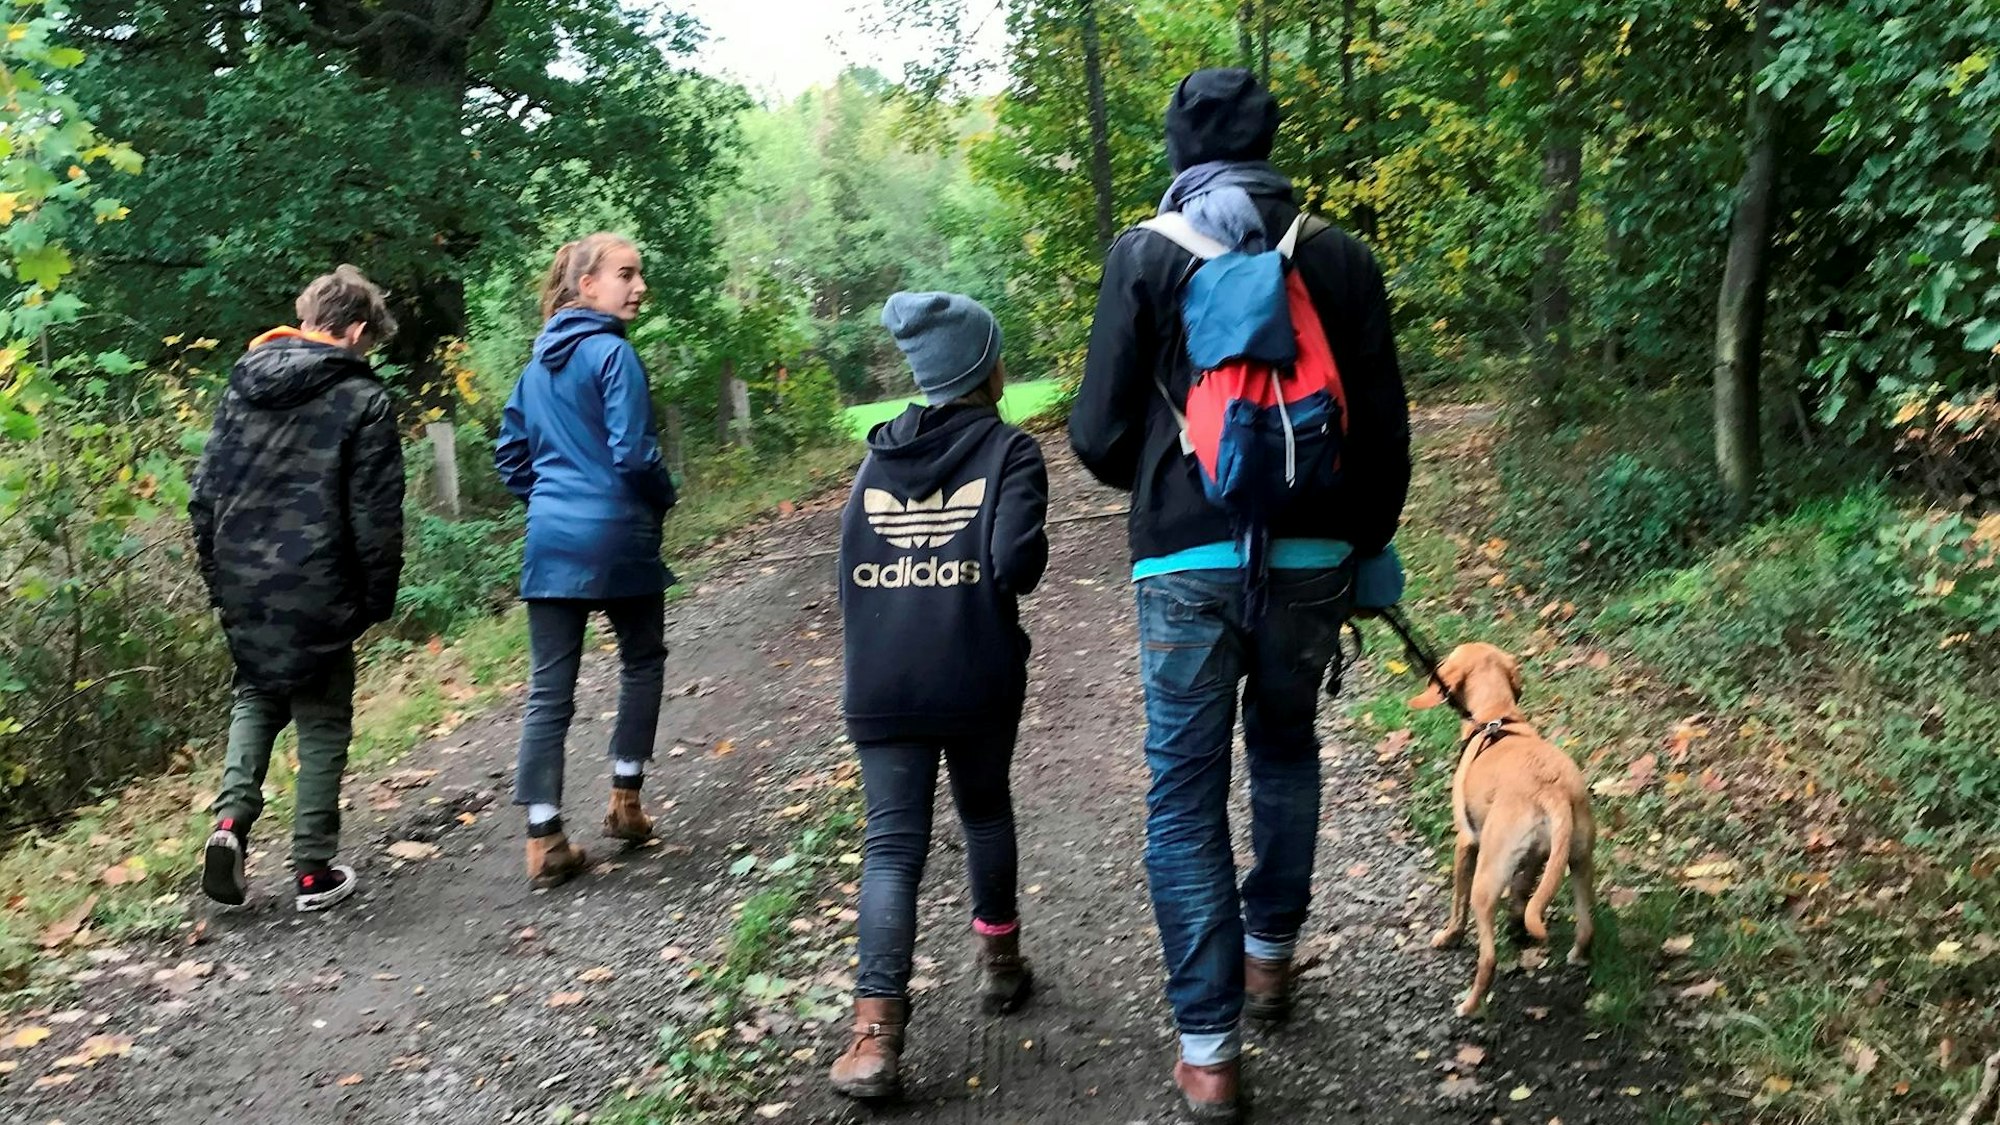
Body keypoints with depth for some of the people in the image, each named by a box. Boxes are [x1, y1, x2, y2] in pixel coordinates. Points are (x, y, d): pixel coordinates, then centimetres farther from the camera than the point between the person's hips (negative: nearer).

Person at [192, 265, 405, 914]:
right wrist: (378, 599, 0)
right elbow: (376, 517, -10)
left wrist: (217, 578, 18)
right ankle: (314, 872, 12)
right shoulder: (363, 400, -8)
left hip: (243, 587, 5)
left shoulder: (244, 384, 8)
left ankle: (231, 818, 2)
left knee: (256, 696, 24)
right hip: (317, 593, -5)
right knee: (322, 724, 8)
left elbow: (205, 491, 11)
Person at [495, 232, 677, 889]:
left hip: (550, 541, 6)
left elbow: (510, 454, 18)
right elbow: (634, 454, -17)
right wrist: (664, 498, 1)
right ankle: (625, 800, 20)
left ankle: (543, 841, 3)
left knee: (549, 689, 4)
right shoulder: (614, 354, -12)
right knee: (642, 662, 18)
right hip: (617, 539, -6)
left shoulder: (539, 362, 13)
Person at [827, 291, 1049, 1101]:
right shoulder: (1007, 450, -4)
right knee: (984, 812, 21)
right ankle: (998, 959, 37)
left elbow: (850, 564, 14)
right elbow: (1016, 563, -17)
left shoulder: (877, 455, 10)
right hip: (976, 679, -2)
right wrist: (1022, 565, 4)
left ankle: (876, 1031, -12)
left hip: (880, 685, 3)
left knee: (892, 844, 0)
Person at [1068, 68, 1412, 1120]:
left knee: (1185, 794, 5)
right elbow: (1383, 429, 4)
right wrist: (1365, 554, 17)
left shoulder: (1145, 255, -2)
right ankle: (1271, 954, 37)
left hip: (1186, 560, -2)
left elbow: (1100, 431, -3)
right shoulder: (1338, 256, 3)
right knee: (1286, 749, 25)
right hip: (1310, 554, 3)